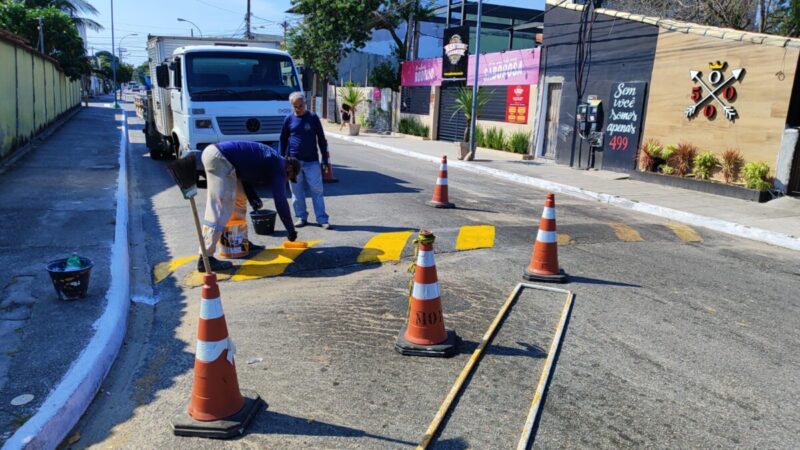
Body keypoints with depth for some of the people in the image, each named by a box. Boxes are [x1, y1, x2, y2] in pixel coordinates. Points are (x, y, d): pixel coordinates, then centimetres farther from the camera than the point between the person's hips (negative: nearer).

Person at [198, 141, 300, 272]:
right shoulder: (278, 166, -3)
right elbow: (280, 201, -7)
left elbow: (246, 175, 23)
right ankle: (205, 259, -15)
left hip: (214, 152, 11)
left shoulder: (273, 160, 23)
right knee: (219, 210, -13)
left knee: (239, 198, 22)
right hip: (219, 158, -11)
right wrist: (291, 229, 0)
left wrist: (253, 197, 8)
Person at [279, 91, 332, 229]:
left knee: (317, 190, -3)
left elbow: (321, 140, 4)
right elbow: (283, 140, 11)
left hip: (312, 161, -1)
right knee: (297, 192, 6)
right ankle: (301, 217, 17)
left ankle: (322, 219, 0)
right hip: (293, 161, 2)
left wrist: (325, 161, 1)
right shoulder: (289, 119, 4)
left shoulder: (313, 118, 1)